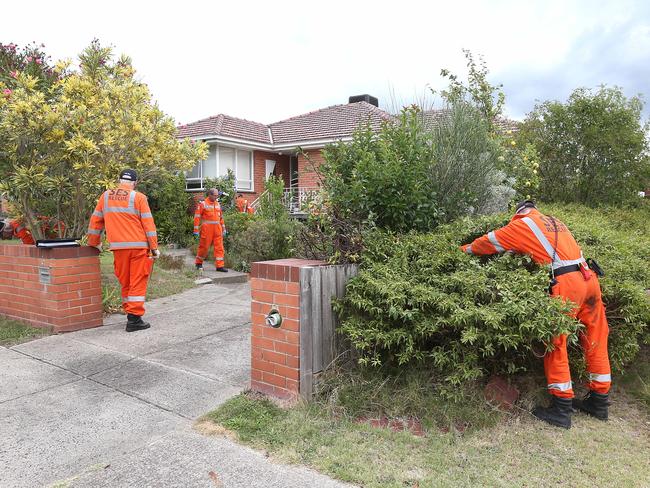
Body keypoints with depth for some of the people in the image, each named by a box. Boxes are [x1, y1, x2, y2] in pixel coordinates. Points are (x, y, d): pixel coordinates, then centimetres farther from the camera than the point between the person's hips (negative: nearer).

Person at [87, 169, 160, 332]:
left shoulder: (105, 196, 9)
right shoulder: (138, 197, -3)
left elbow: (95, 221, 16)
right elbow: (148, 224, -6)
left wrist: (95, 243, 28)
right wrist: (154, 247, -3)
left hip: (118, 247, 4)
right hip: (138, 246, -4)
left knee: (125, 282, 16)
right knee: (138, 282, 1)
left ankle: (129, 312, 24)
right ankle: (134, 318, -1)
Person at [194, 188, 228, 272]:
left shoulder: (217, 204, 13)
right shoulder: (203, 204, -5)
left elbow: (221, 217, 19)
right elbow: (197, 217, -7)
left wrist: (223, 229, 16)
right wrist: (196, 230, -11)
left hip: (217, 229, 5)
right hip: (207, 229, -5)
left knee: (219, 247, 0)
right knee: (204, 246, 4)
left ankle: (220, 266, 2)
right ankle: (198, 263, 24)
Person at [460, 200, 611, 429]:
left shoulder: (523, 224, 7)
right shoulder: (553, 221, 25)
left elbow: (489, 242, 15)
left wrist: (465, 249, 30)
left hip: (565, 282, -7)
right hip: (588, 278, 8)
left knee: (555, 344, 1)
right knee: (595, 341, 14)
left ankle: (561, 409, 3)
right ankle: (599, 402, 26)